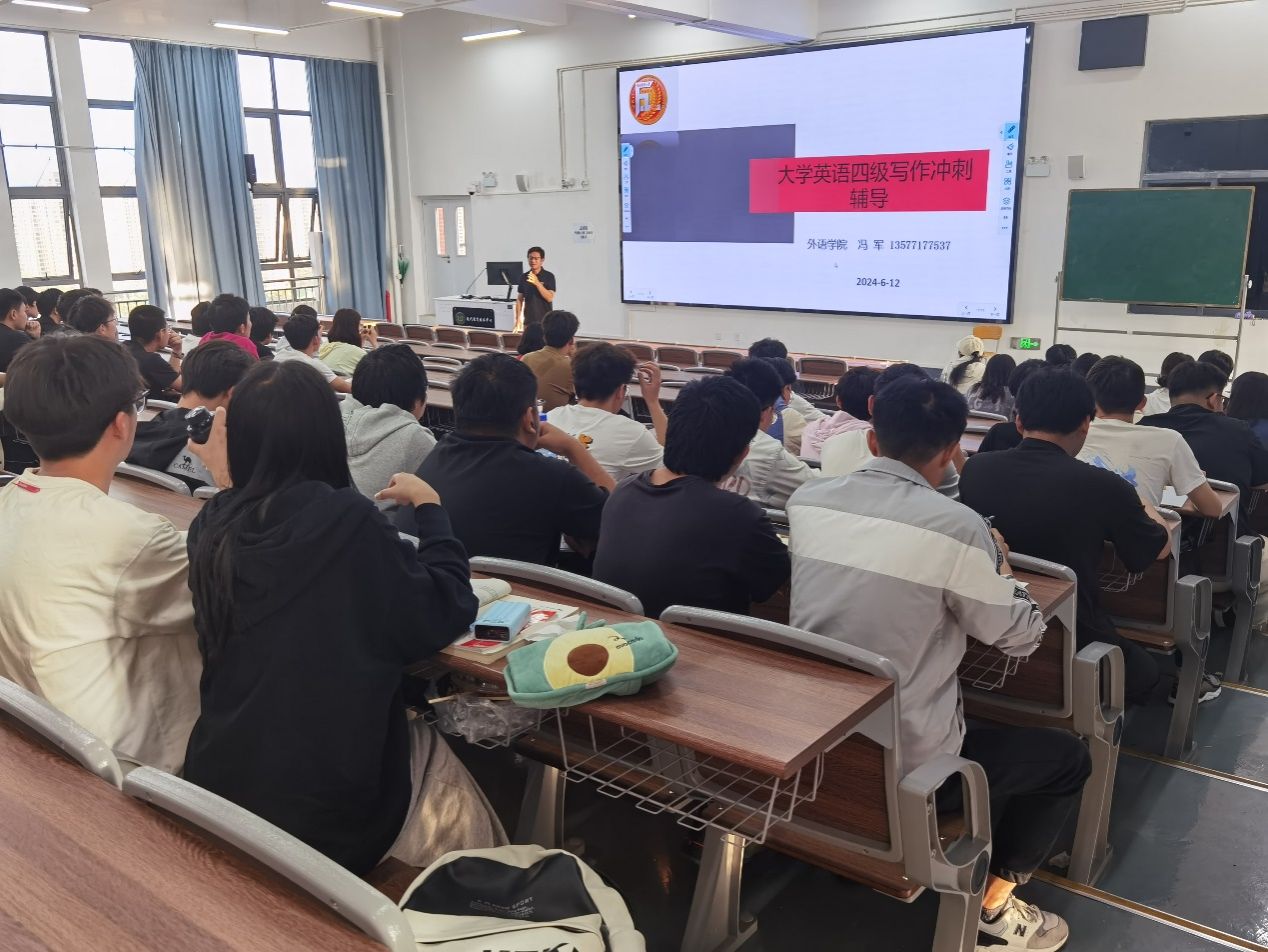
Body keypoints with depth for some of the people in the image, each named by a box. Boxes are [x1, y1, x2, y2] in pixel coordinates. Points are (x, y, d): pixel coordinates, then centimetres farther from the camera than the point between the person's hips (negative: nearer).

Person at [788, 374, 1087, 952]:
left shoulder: (806, 502, -4)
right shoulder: (956, 527, -20)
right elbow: (1021, 638, -5)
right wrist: (999, 567, 12)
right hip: (903, 767, -6)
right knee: (1069, 759, 18)